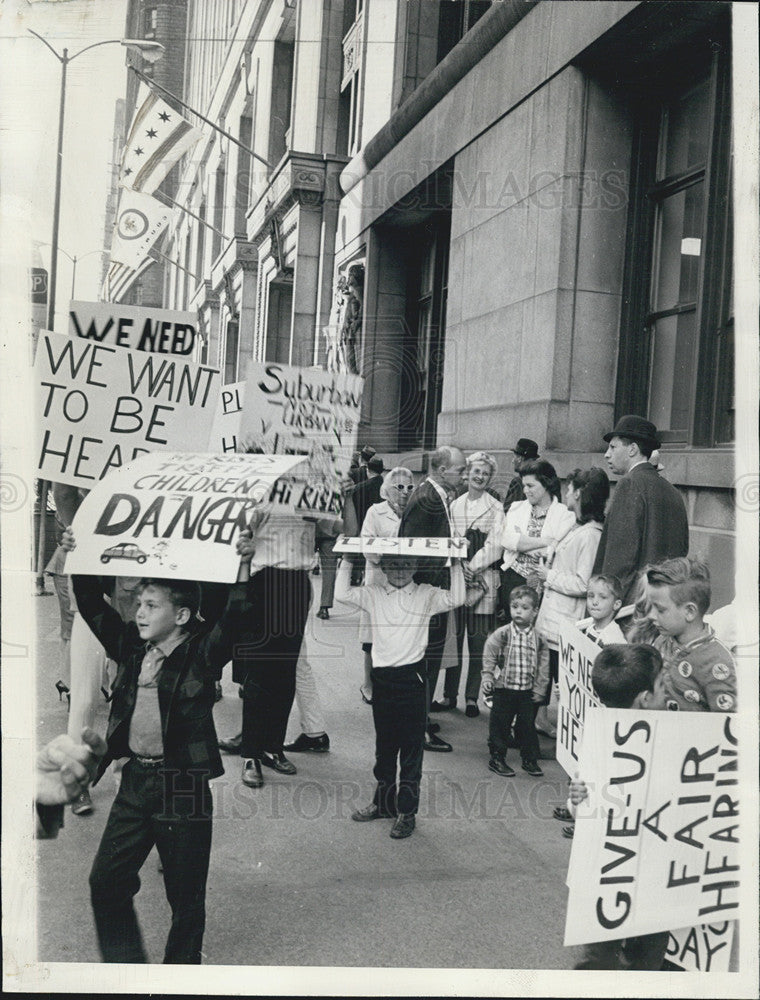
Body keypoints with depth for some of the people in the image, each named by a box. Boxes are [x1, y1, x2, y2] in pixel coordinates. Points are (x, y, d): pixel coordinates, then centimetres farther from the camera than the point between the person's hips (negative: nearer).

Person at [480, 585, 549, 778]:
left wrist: (539, 688, 3)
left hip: (527, 691, 2)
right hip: (503, 689, -2)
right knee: (499, 724, 5)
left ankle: (530, 760, 24)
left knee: (528, 725, 9)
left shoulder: (538, 638, -1)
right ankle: (497, 758, 18)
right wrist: (488, 678, -8)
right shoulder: (502, 634, -7)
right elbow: (489, 656, -2)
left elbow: (543, 665, 4)